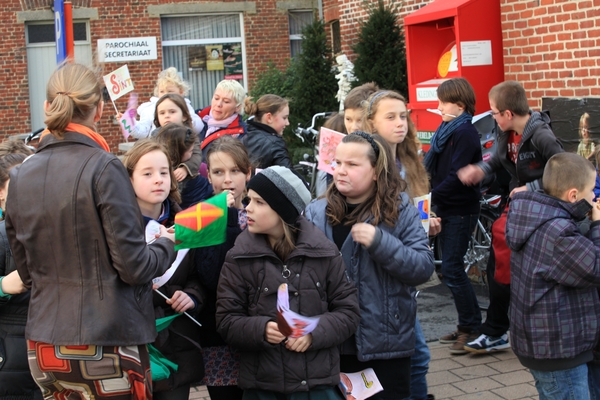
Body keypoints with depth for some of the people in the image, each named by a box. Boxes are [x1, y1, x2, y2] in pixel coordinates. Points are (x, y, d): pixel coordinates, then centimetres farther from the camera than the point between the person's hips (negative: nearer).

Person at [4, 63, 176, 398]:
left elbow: (26, 271, 10)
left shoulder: (21, 176, 3)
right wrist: (167, 246, 5)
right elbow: (134, 266, -14)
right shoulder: (104, 168, -14)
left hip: (44, 348, 5)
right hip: (106, 347, -5)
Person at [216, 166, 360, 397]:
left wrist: (314, 332, -14)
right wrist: (261, 329, -20)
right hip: (261, 386, 0)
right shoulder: (239, 258, 0)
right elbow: (226, 321, -1)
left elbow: (349, 311, 3)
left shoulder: (324, 253, 0)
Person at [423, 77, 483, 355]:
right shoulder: (447, 129, 12)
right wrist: (431, 196, -3)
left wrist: (432, 196, -19)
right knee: (450, 268, 12)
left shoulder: (465, 133, -15)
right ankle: (466, 325, 21)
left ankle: (472, 327, 2)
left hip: (460, 210, -9)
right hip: (446, 208, 9)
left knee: (452, 269, -8)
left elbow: (457, 176, -22)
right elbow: (434, 168, 11)